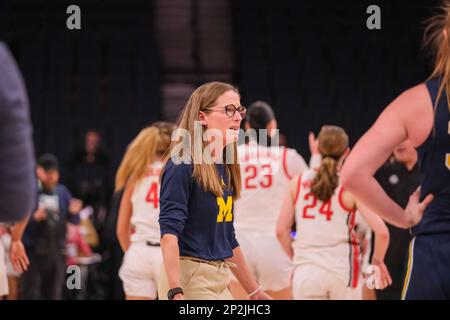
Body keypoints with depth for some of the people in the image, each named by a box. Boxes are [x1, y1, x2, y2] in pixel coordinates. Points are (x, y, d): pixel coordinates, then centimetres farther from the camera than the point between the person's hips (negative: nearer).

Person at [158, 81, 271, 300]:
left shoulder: (224, 169, 13)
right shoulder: (183, 166, -11)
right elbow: (169, 232, -19)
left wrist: (255, 292, 24)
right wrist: (176, 292, -29)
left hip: (219, 281, 8)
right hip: (188, 278, -8)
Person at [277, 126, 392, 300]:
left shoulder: (298, 182, 4)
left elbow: (281, 230, 3)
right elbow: (381, 232, -10)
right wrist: (377, 261, 7)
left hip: (306, 271, 2)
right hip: (343, 270, -1)